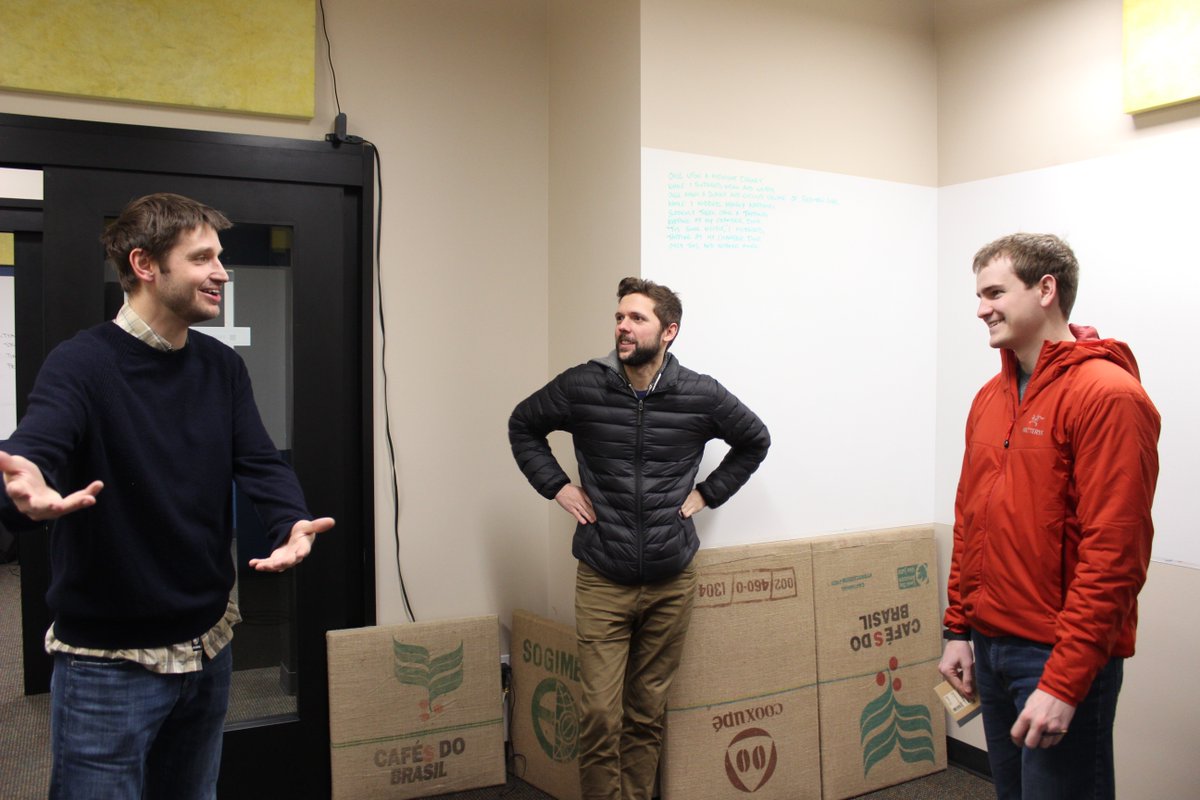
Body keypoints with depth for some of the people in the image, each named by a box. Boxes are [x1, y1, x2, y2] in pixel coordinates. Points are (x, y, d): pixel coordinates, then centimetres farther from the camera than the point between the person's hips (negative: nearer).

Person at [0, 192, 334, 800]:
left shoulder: (222, 367, 3)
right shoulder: (83, 363, -15)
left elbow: (259, 463, -5)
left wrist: (294, 522, -26)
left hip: (209, 646, 6)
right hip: (109, 659, -6)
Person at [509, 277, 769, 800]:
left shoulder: (700, 396, -3)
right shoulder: (582, 386, -5)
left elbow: (755, 440, 14)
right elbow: (522, 427, 12)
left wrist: (706, 493, 6)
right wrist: (556, 486, 2)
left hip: (671, 581, 1)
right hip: (602, 582, -1)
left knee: (648, 712, 12)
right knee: (600, 714, -4)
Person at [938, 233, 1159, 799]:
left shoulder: (1107, 395, -15)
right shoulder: (990, 398, 10)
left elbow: (1113, 554, -20)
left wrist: (1063, 683, -21)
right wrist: (958, 629, 13)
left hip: (1061, 657, -7)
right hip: (992, 647, 7)